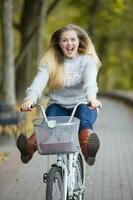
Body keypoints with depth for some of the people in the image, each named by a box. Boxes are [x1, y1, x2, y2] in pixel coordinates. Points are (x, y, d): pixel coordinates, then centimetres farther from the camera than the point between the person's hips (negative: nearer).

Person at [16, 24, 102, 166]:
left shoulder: (87, 60, -1)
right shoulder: (49, 61, 2)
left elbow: (90, 81, -22)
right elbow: (39, 82, -15)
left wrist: (91, 97, -47)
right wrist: (30, 99, -38)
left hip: (82, 105, -1)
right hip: (58, 105, 1)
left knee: (84, 122, -35)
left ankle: (87, 148, -65)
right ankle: (30, 146, -58)